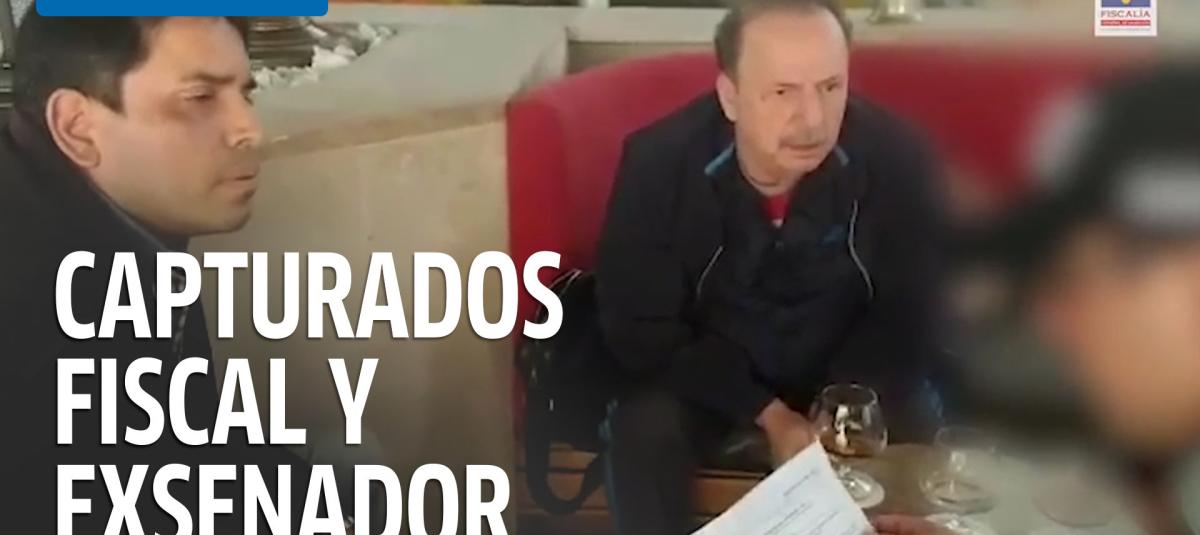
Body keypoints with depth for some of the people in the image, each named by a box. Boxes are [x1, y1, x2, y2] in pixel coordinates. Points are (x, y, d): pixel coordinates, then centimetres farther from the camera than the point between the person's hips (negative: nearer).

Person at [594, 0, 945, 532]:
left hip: (846, 371, 1)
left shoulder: (895, 157, -25)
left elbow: (911, 314, -11)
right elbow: (640, 330, -18)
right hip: (705, 370, 0)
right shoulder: (657, 162, -25)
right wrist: (767, 415, -23)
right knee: (644, 431, -28)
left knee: (921, 438, -25)